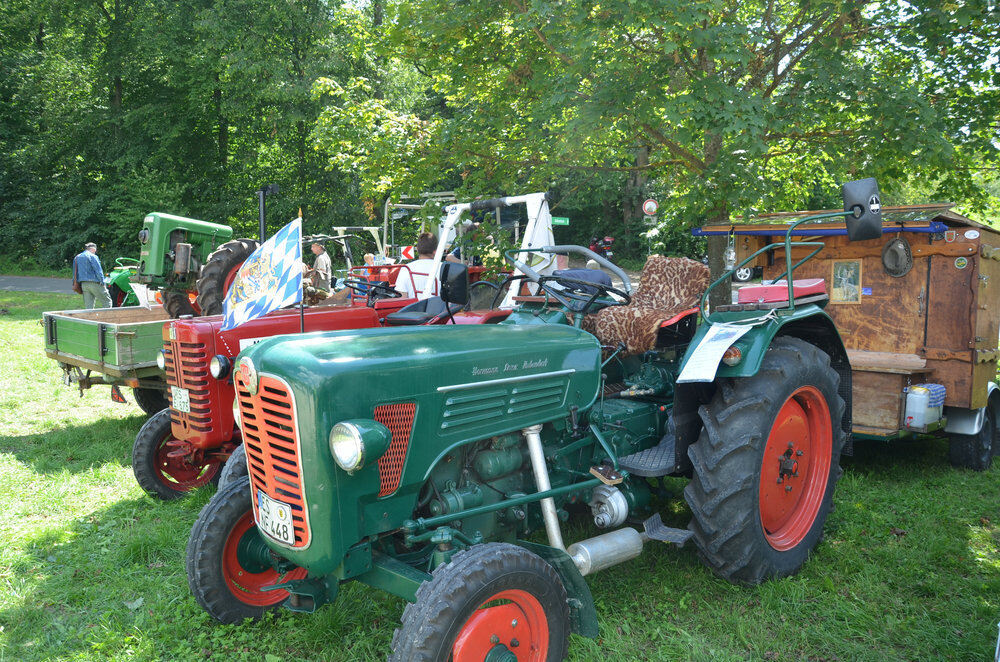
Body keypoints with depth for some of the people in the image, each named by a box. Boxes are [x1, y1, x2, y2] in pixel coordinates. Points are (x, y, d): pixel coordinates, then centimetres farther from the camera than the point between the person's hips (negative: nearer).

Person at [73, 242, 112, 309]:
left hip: (83, 285, 7)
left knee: (88, 306, 7)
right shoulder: (92, 256, -7)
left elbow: (75, 273, 20)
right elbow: (98, 271, -13)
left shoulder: (77, 258, 16)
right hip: (94, 283, -7)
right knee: (107, 301, 0)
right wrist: (102, 282, -9)